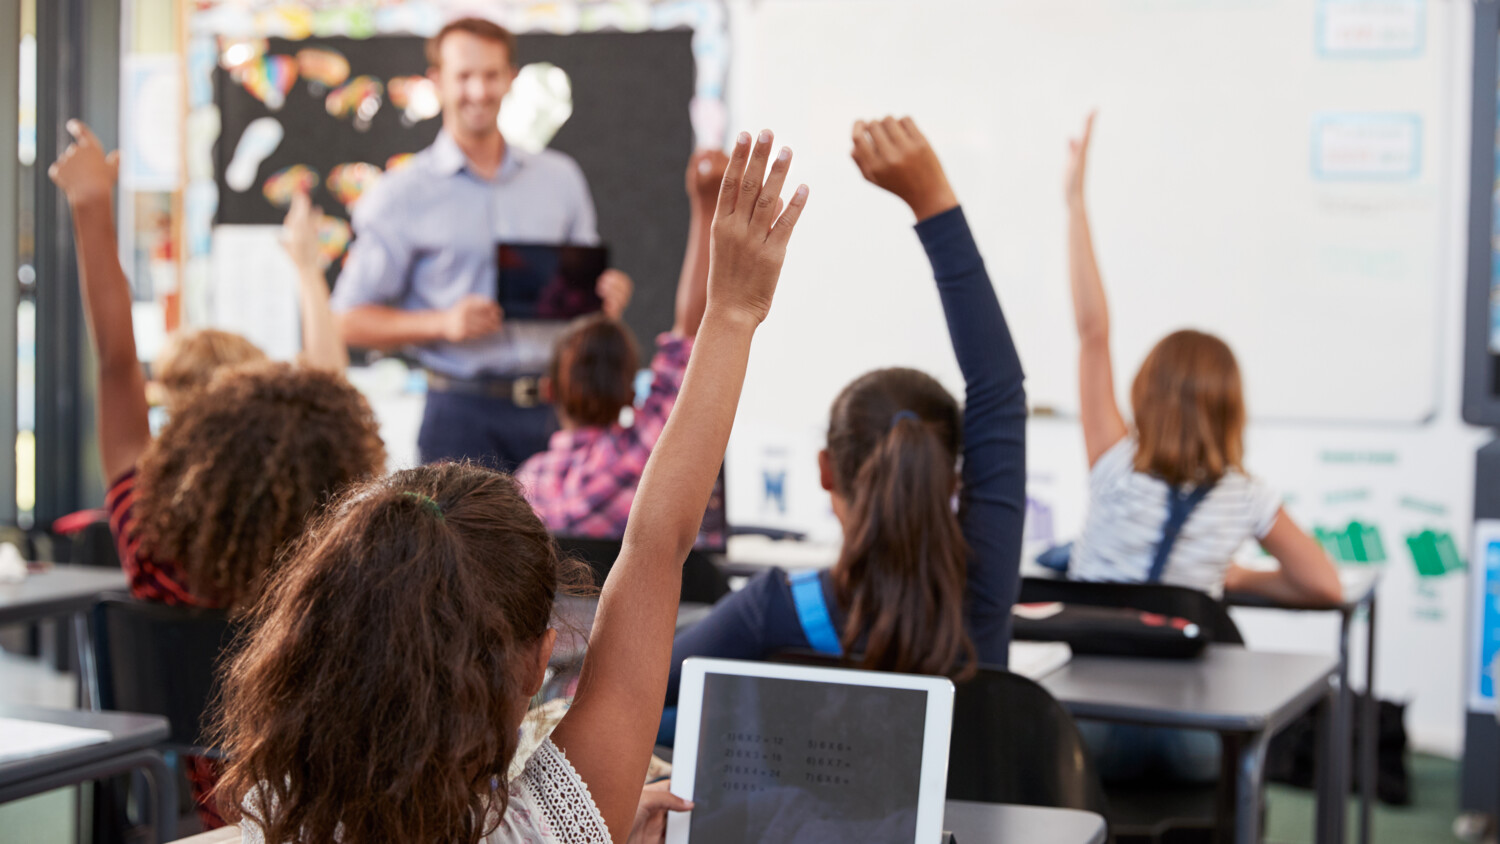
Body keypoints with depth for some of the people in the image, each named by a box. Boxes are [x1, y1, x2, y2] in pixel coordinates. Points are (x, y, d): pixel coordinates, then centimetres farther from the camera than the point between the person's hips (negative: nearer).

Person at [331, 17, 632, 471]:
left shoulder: (560, 178, 14)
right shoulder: (400, 196, 3)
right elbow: (351, 321, 2)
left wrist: (608, 295, -2)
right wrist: (443, 323, -12)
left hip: (557, 411, 3)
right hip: (464, 415, -3)